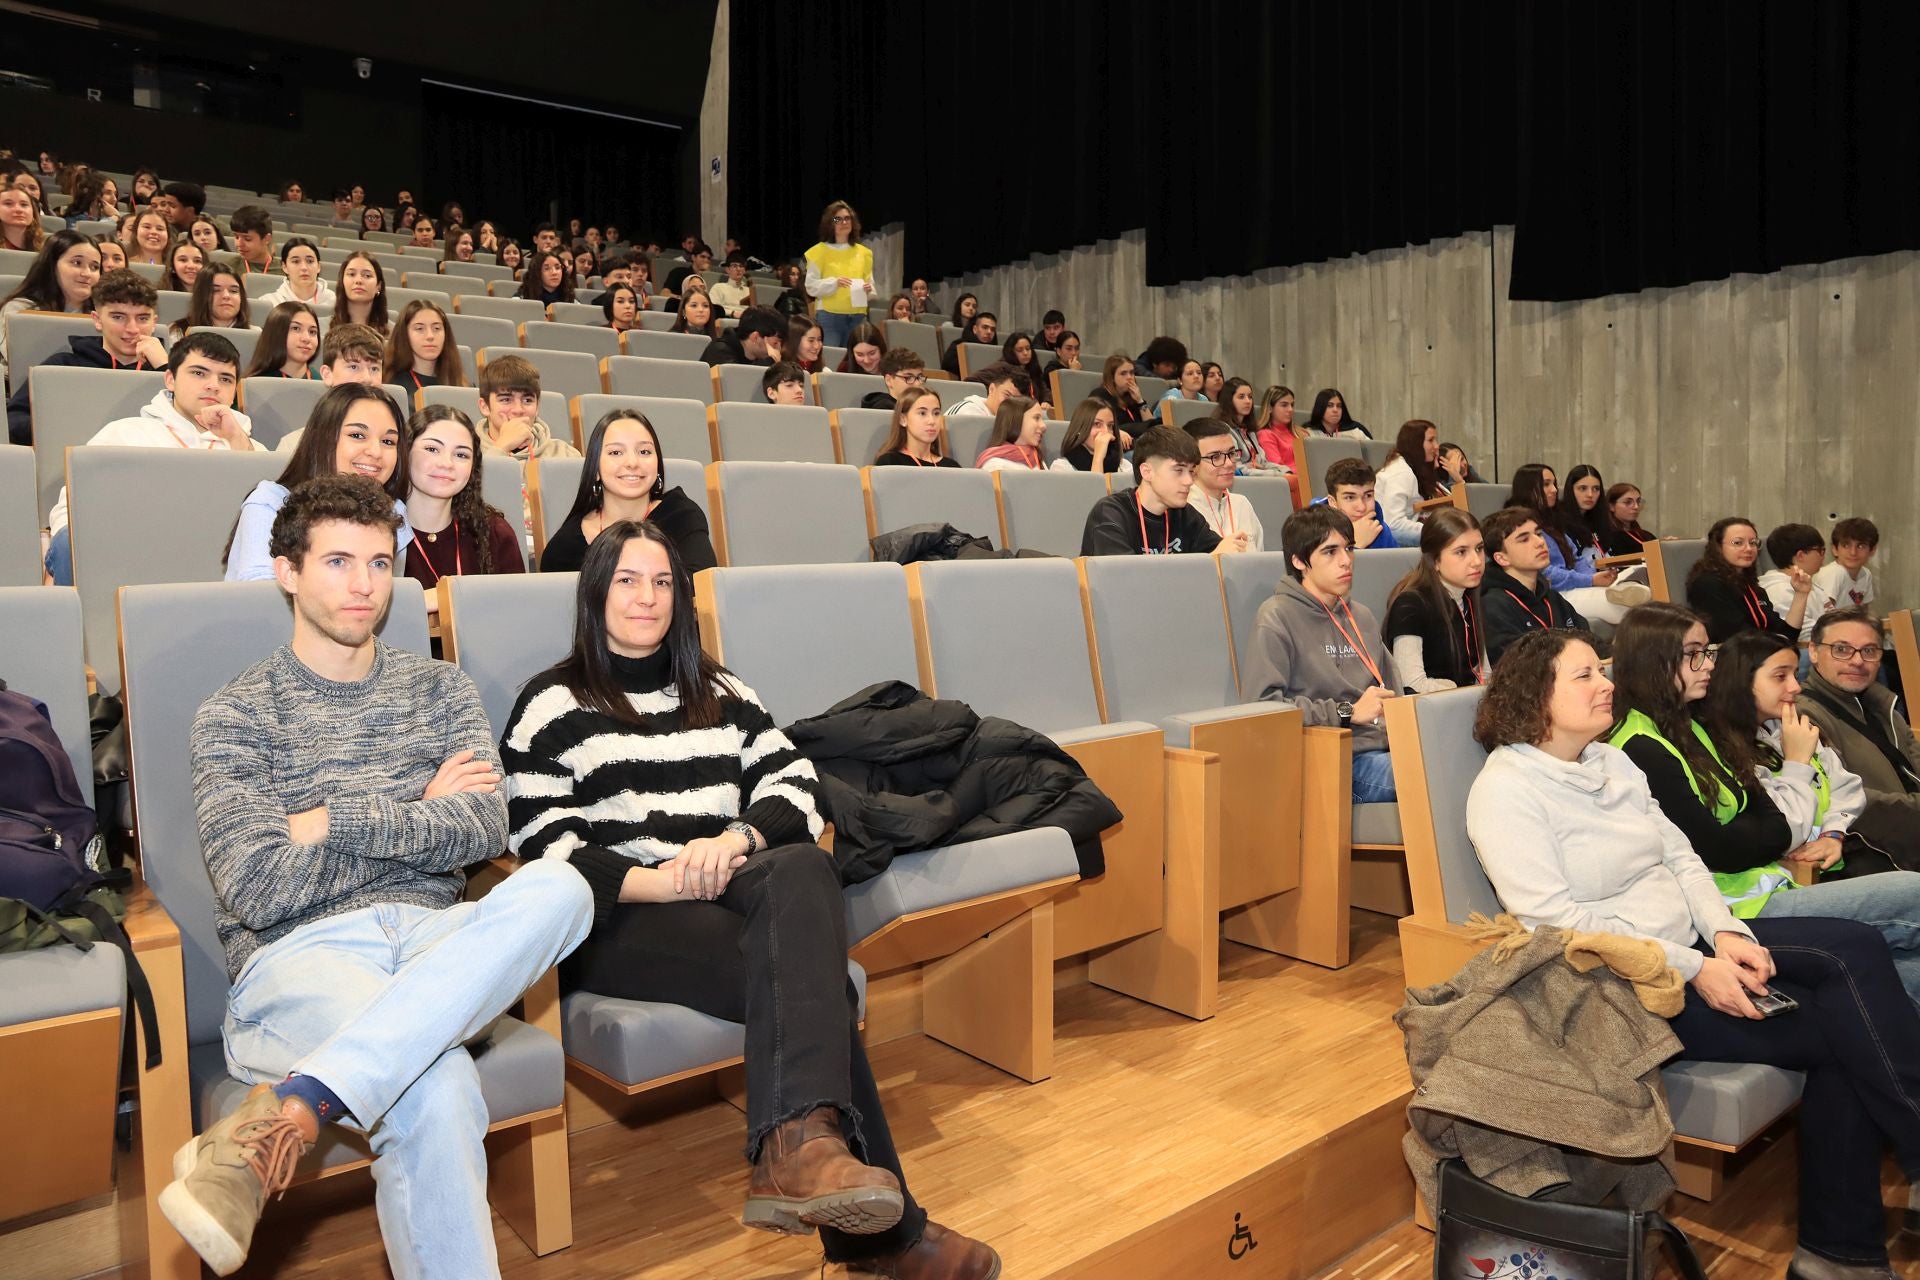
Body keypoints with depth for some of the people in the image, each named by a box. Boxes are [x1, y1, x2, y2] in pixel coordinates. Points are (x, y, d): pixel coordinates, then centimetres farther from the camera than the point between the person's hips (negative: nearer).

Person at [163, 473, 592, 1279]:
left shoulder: (439, 690, 17)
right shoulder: (235, 716, 8)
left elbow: (484, 828, 1)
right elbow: (255, 890, -5)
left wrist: (333, 820, -5)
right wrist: (417, 814, 0)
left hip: (434, 940, 4)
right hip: (298, 951, -4)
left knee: (559, 887, -33)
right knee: (437, 1090, -37)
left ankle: (282, 1113, -36)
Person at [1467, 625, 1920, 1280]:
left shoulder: (1611, 761, 11)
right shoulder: (1506, 790, -15)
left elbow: (1680, 855, 11)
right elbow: (1558, 921, -20)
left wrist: (1726, 933, -8)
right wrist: (1694, 971, -20)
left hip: (1692, 943, 8)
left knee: (1858, 947, -13)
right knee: (1843, 1026, -16)